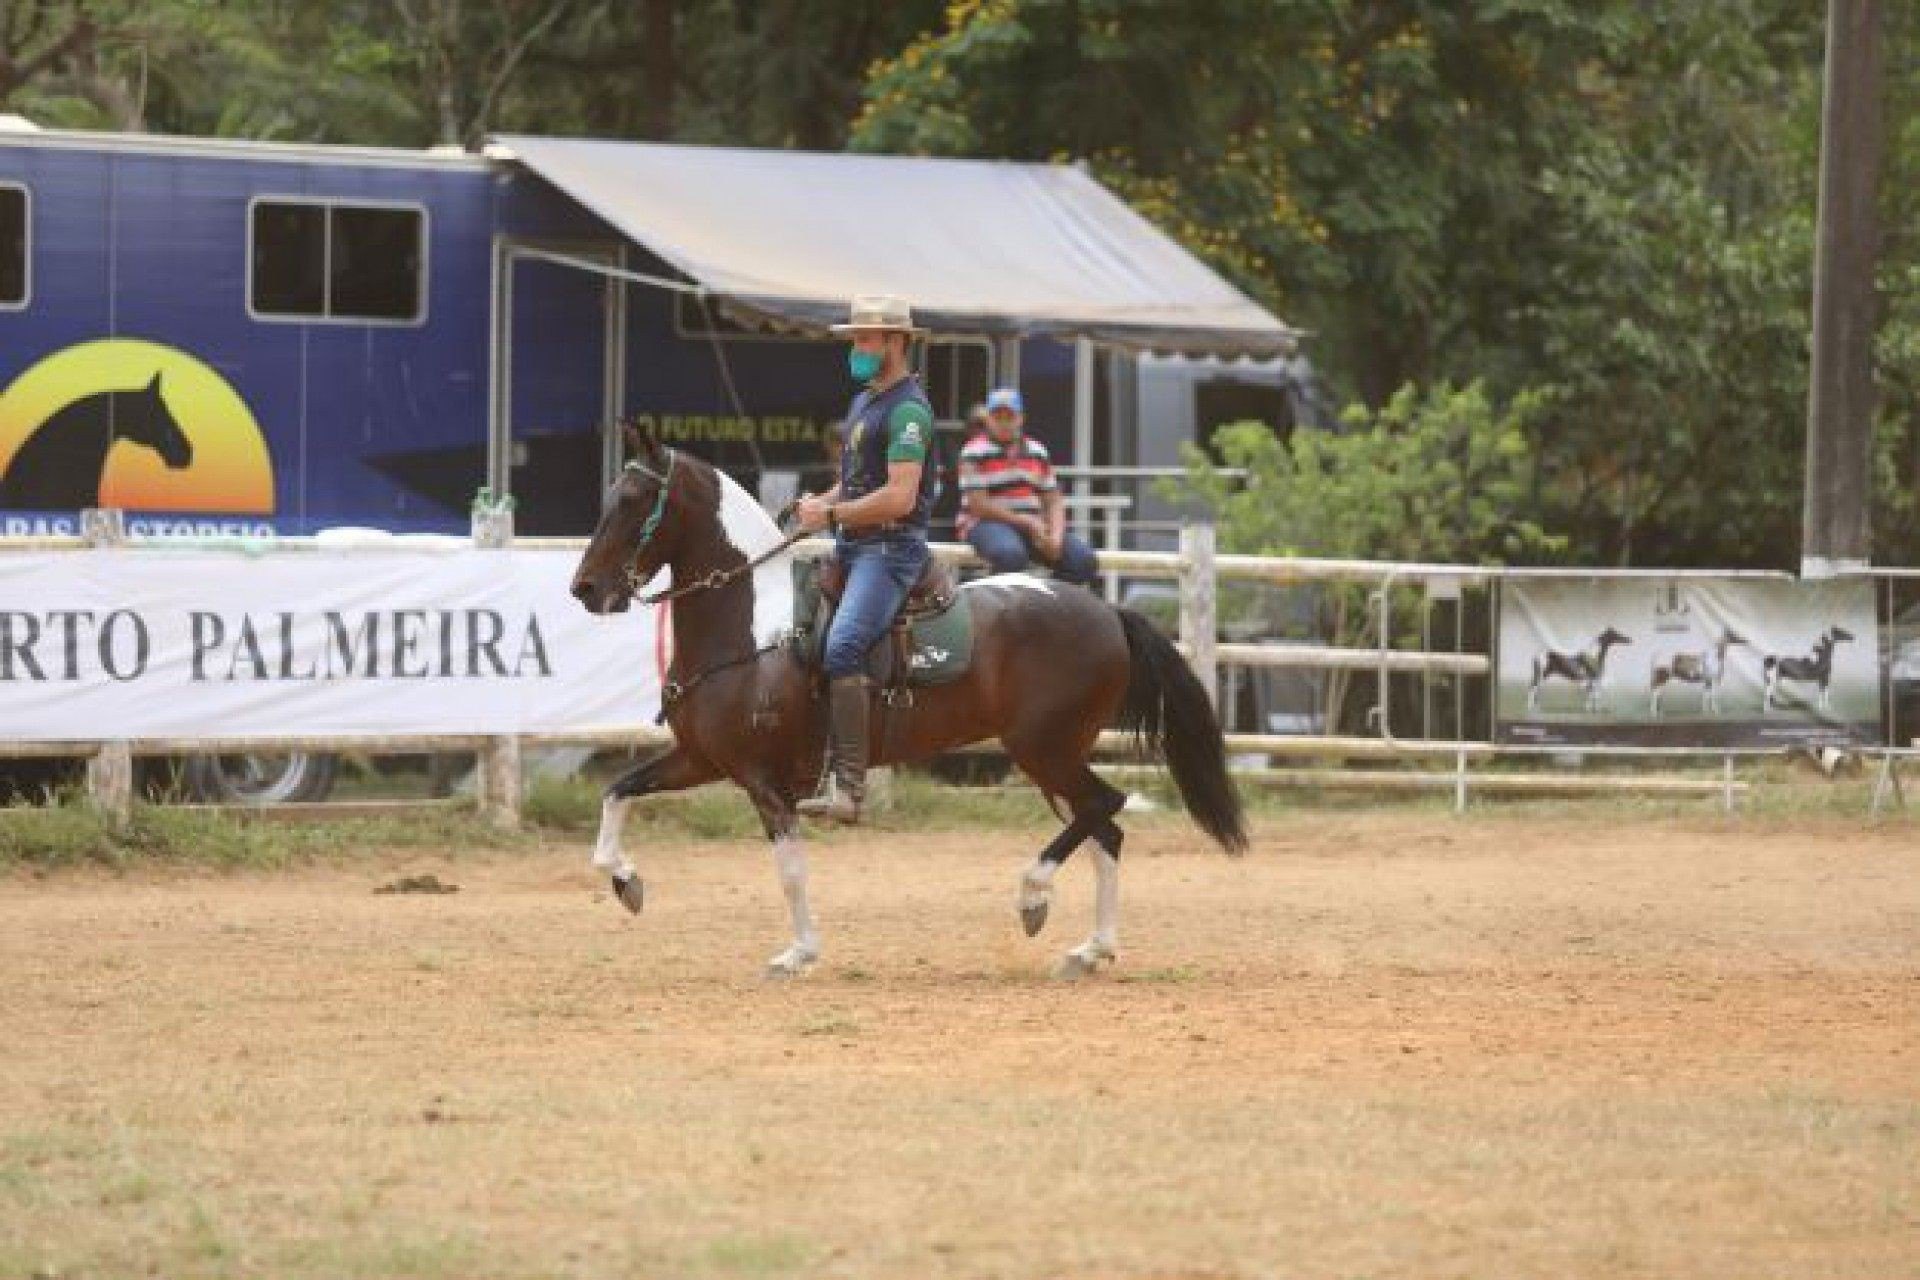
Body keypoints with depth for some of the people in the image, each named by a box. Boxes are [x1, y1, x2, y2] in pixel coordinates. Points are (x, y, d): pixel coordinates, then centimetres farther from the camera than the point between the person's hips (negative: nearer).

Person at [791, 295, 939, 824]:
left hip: (889, 548, -11)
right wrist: (821, 503, 10)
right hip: (852, 548, 11)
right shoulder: (863, 403, 20)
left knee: (842, 647, -28)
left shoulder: (907, 409, -12)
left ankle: (849, 785, -32)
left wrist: (832, 514, -15)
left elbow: (899, 497, -21)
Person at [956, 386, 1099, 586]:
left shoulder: (1037, 452, 16)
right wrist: (1026, 522, -13)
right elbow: (978, 505, -11)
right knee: (1010, 554, -41)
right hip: (988, 524, -6)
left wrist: (1055, 536, -8)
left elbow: (1053, 502, 14)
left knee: (1084, 560, -16)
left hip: (1034, 527, 6)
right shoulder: (975, 453, -2)